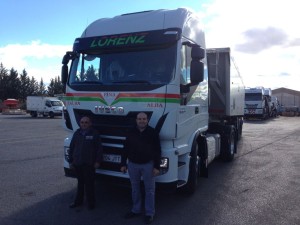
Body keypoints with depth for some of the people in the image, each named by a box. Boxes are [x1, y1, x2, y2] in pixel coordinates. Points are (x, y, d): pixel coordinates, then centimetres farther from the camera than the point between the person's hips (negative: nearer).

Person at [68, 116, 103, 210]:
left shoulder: (94, 133, -4)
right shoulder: (77, 133, 10)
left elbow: (99, 148, -5)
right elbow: (71, 147, 13)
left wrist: (98, 161, -9)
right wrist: (71, 161, 10)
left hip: (89, 164, -4)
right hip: (77, 163, 5)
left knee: (89, 184, 2)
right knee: (80, 183, 17)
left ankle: (91, 203, 14)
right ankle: (78, 201, 30)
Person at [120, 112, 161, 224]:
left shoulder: (152, 132, -6)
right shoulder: (131, 133, 2)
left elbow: (157, 150, -5)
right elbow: (125, 149, 7)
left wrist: (157, 166, -10)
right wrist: (123, 164, 3)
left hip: (148, 164, -3)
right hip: (133, 164, 3)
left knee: (149, 189, 5)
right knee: (135, 188, 14)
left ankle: (149, 213, 16)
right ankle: (136, 210, 29)